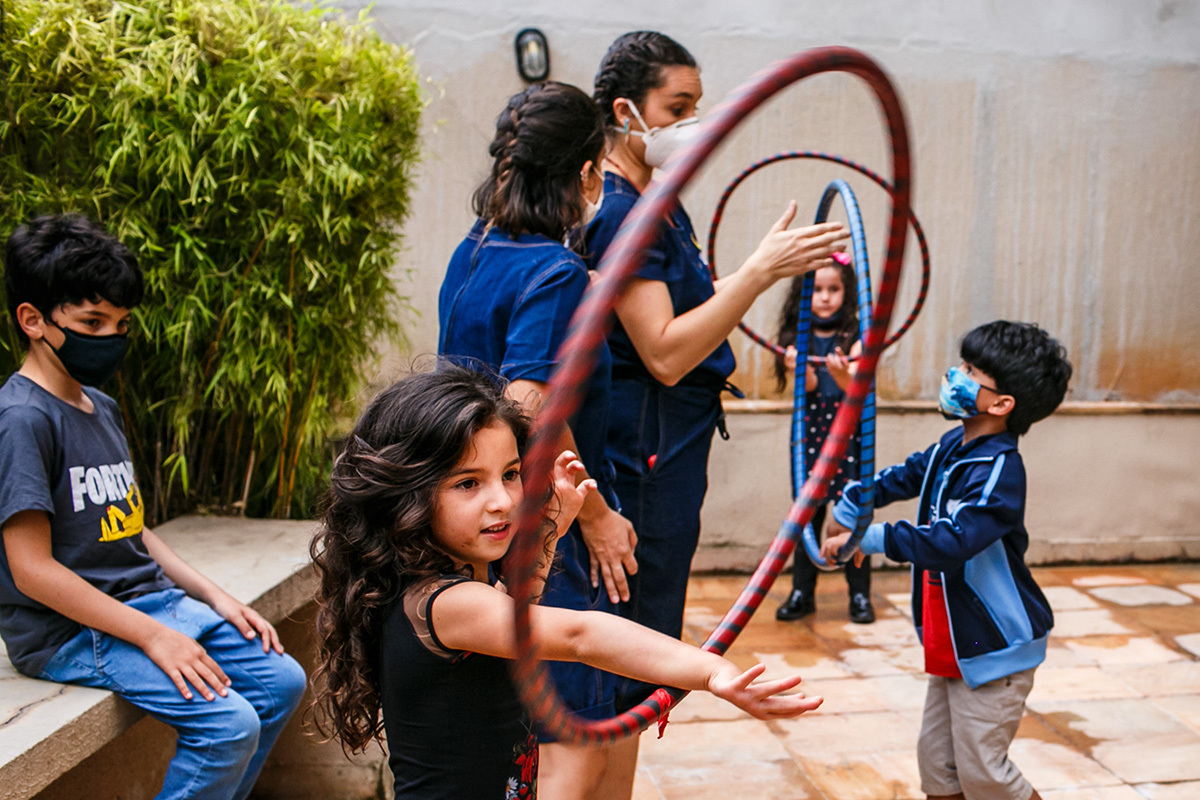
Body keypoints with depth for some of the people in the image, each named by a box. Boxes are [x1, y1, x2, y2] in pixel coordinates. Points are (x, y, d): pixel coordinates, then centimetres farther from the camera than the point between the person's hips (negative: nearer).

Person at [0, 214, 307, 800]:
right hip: (71, 629, -9)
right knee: (228, 723, -21)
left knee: (282, 679, 4)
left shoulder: (103, 409, 13)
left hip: (151, 601, 9)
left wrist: (215, 597, 7)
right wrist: (152, 636, -20)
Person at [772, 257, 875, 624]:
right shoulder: (799, 336, 3)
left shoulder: (854, 336, -3)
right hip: (810, 432, 2)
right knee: (806, 512, 7)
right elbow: (808, 385, -10)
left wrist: (842, 371, -37)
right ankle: (802, 593, 18)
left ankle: (860, 594, 13)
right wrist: (800, 368, -32)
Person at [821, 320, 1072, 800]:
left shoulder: (998, 471, -25)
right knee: (937, 760, 16)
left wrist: (868, 538, -29)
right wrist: (845, 512, 15)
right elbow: (901, 478, 17)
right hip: (953, 643, 9)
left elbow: (947, 543, -34)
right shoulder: (953, 447, 2)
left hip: (995, 646, -9)